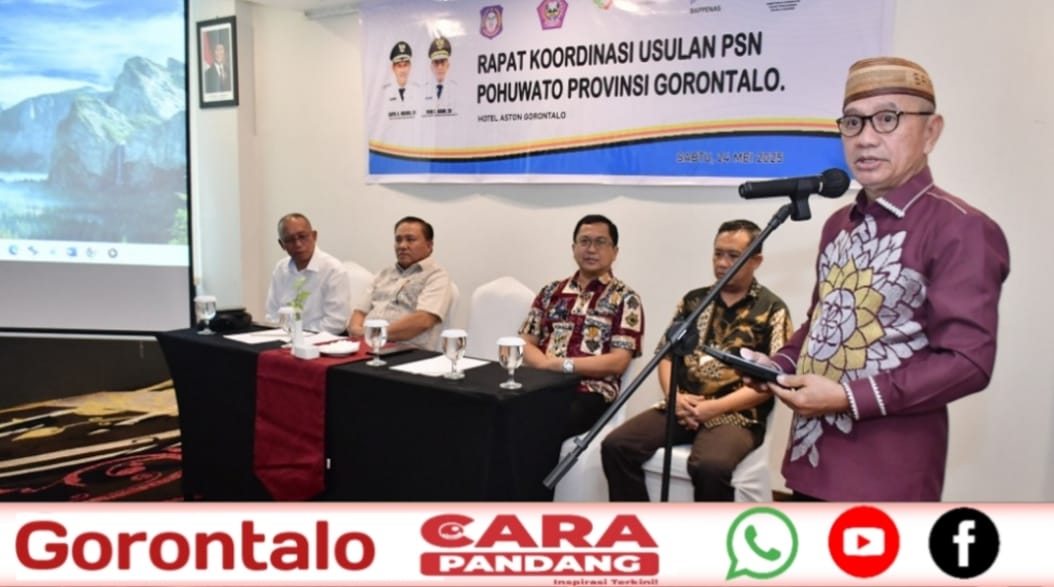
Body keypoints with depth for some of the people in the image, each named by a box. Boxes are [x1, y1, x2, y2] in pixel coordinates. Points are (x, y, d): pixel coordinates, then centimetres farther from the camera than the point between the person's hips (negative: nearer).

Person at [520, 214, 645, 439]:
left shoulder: (625, 299, 5)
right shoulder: (551, 292, 18)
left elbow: (618, 362, -4)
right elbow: (526, 344, 13)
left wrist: (564, 365, -11)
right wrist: (547, 364, -8)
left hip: (590, 392, -3)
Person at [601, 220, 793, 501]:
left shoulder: (772, 310, 2)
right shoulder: (693, 300, 16)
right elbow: (666, 353, 14)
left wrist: (714, 407, -15)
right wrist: (675, 397, -6)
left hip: (735, 414, -4)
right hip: (682, 407, 5)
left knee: (710, 466, -36)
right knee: (616, 445, -18)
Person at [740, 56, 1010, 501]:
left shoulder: (961, 230, -13)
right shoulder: (838, 225, 13)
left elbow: (967, 361, -19)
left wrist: (849, 398, -22)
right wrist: (779, 365, 3)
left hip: (887, 474, -7)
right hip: (812, 455, 8)